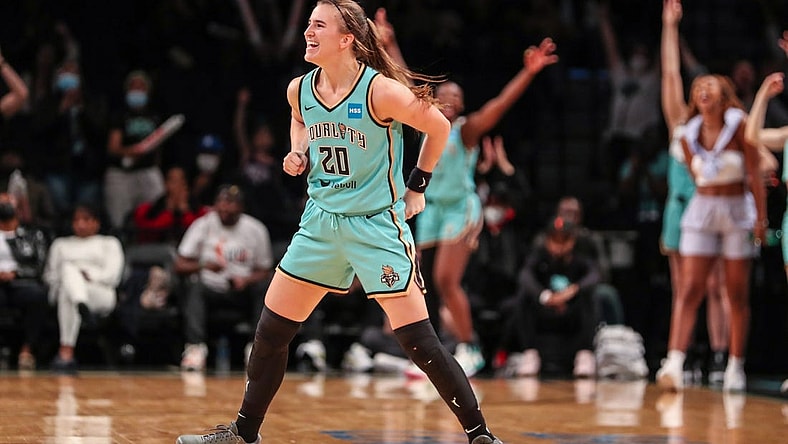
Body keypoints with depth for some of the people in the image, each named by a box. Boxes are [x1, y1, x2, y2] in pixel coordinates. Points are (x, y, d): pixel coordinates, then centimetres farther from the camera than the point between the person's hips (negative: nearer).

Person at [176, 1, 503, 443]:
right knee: (271, 329, 8)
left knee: (418, 341, -11)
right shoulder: (299, 89, -2)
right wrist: (298, 155, 4)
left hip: (377, 224, -6)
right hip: (321, 220, 6)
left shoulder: (382, 91, -19)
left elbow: (440, 128, -4)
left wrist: (416, 186, 0)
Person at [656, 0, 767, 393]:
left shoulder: (739, 125, -6)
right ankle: (674, 363, -20)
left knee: (737, 293, 4)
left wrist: (762, 217, -7)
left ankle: (735, 366, 12)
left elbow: (755, 174, -4)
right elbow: (671, 74, 1)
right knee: (689, 289, -8)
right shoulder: (688, 127, 2)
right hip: (701, 210, 2)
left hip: (737, 210, -2)